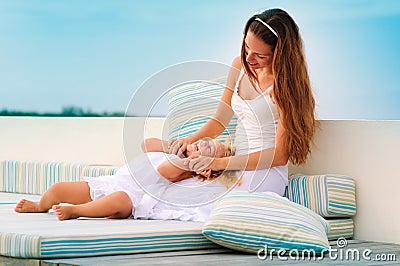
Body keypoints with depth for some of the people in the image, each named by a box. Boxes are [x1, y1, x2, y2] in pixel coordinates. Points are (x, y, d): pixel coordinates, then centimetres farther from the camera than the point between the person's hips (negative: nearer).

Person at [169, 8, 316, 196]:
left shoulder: (284, 84, -13)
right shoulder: (240, 65, 8)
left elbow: (280, 155, -16)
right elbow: (220, 121, 13)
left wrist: (219, 163, -21)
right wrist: (190, 140, -8)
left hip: (265, 173, -6)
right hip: (237, 165, 6)